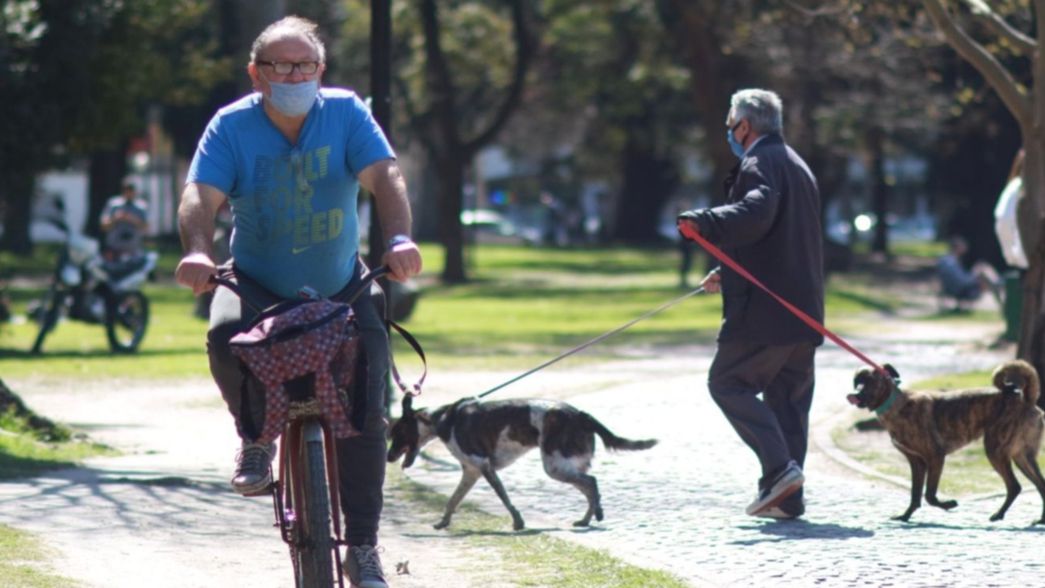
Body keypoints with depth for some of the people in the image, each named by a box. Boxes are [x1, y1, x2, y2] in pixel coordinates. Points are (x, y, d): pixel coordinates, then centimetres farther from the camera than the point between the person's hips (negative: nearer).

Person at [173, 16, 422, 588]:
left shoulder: (345, 112, -10)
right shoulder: (232, 126, -12)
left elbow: (384, 176, -23)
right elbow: (201, 196, -24)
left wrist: (399, 239, -43)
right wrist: (198, 251, -47)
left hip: (338, 284, 1)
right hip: (257, 282, -1)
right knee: (226, 334, -34)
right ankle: (256, 435, -3)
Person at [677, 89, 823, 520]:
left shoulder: (760, 165, -9)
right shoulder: (797, 166, 23)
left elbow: (757, 213, -31)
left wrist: (705, 222, -39)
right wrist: (728, 274, 32)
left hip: (765, 307, -9)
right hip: (804, 306, 9)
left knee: (727, 383, -3)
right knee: (788, 397, 9)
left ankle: (779, 466, -16)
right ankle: (788, 499, 8)